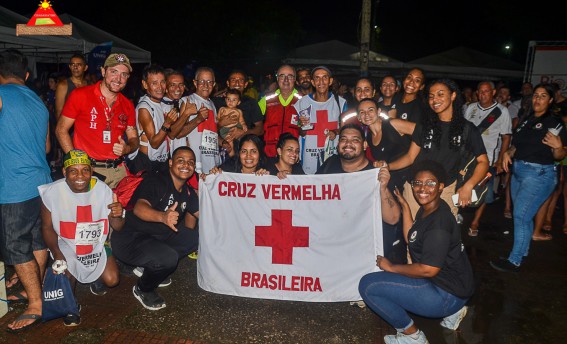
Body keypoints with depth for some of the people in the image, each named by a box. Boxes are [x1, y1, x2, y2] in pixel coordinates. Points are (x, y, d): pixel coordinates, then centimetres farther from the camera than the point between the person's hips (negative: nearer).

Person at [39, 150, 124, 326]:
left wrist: (118, 215, -34)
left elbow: (117, 227, -10)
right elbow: (47, 227, -6)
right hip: (66, 247, -1)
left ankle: (95, 278, 30)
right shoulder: (52, 192, -20)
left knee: (112, 280, -9)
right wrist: (57, 254, -20)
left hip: (96, 245, 2)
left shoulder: (103, 189, -16)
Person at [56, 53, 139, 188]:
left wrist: (126, 149, -10)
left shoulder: (128, 105, 8)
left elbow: (134, 139, 14)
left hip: (118, 170, 4)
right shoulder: (80, 95, -4)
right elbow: (61, 130, -2)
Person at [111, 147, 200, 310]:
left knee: (196, 238, -2)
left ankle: (152, 266, 4)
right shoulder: (156, 181, -18)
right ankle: (142, 290, 0)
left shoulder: (188, 192, 6)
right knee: (167, 257, -32)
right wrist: (162, 216, -54)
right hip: (129, 239, -8)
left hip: (158, 237, 8)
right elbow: (139, 208, -37)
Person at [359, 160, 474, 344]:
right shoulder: (427, 209, 4)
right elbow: (411, 239, 9)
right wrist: (405, 206, 6)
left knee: (368, 285, -15)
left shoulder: (439, 222, -24)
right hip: (444, 281, 10)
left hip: (447, 294, -10)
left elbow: (428, 270, -25)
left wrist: (392, 267, -13)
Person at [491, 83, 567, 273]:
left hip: (539, 174, -7)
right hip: (518, 171, 7)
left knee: (521, 216, -9)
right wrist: (508, 153, 2)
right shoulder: (525, 120, 12)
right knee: (523, 216, 15)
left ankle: (515, 261, 0)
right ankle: (523, 253, 30)